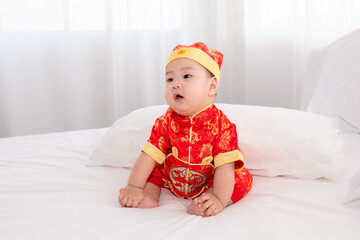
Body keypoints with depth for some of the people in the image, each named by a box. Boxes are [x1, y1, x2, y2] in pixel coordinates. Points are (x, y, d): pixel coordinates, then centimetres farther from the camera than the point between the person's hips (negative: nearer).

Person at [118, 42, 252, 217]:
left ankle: (203, 205, -33)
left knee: (242, 178, -22)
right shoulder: (165, 122, -12)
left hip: (208, 182, -3)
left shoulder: (221, 125, -22)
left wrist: (219, 198, -38)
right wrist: (134, 187, -22)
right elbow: (149, 155, -13)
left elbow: (225, 165, -27)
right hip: (171, 177, 3)